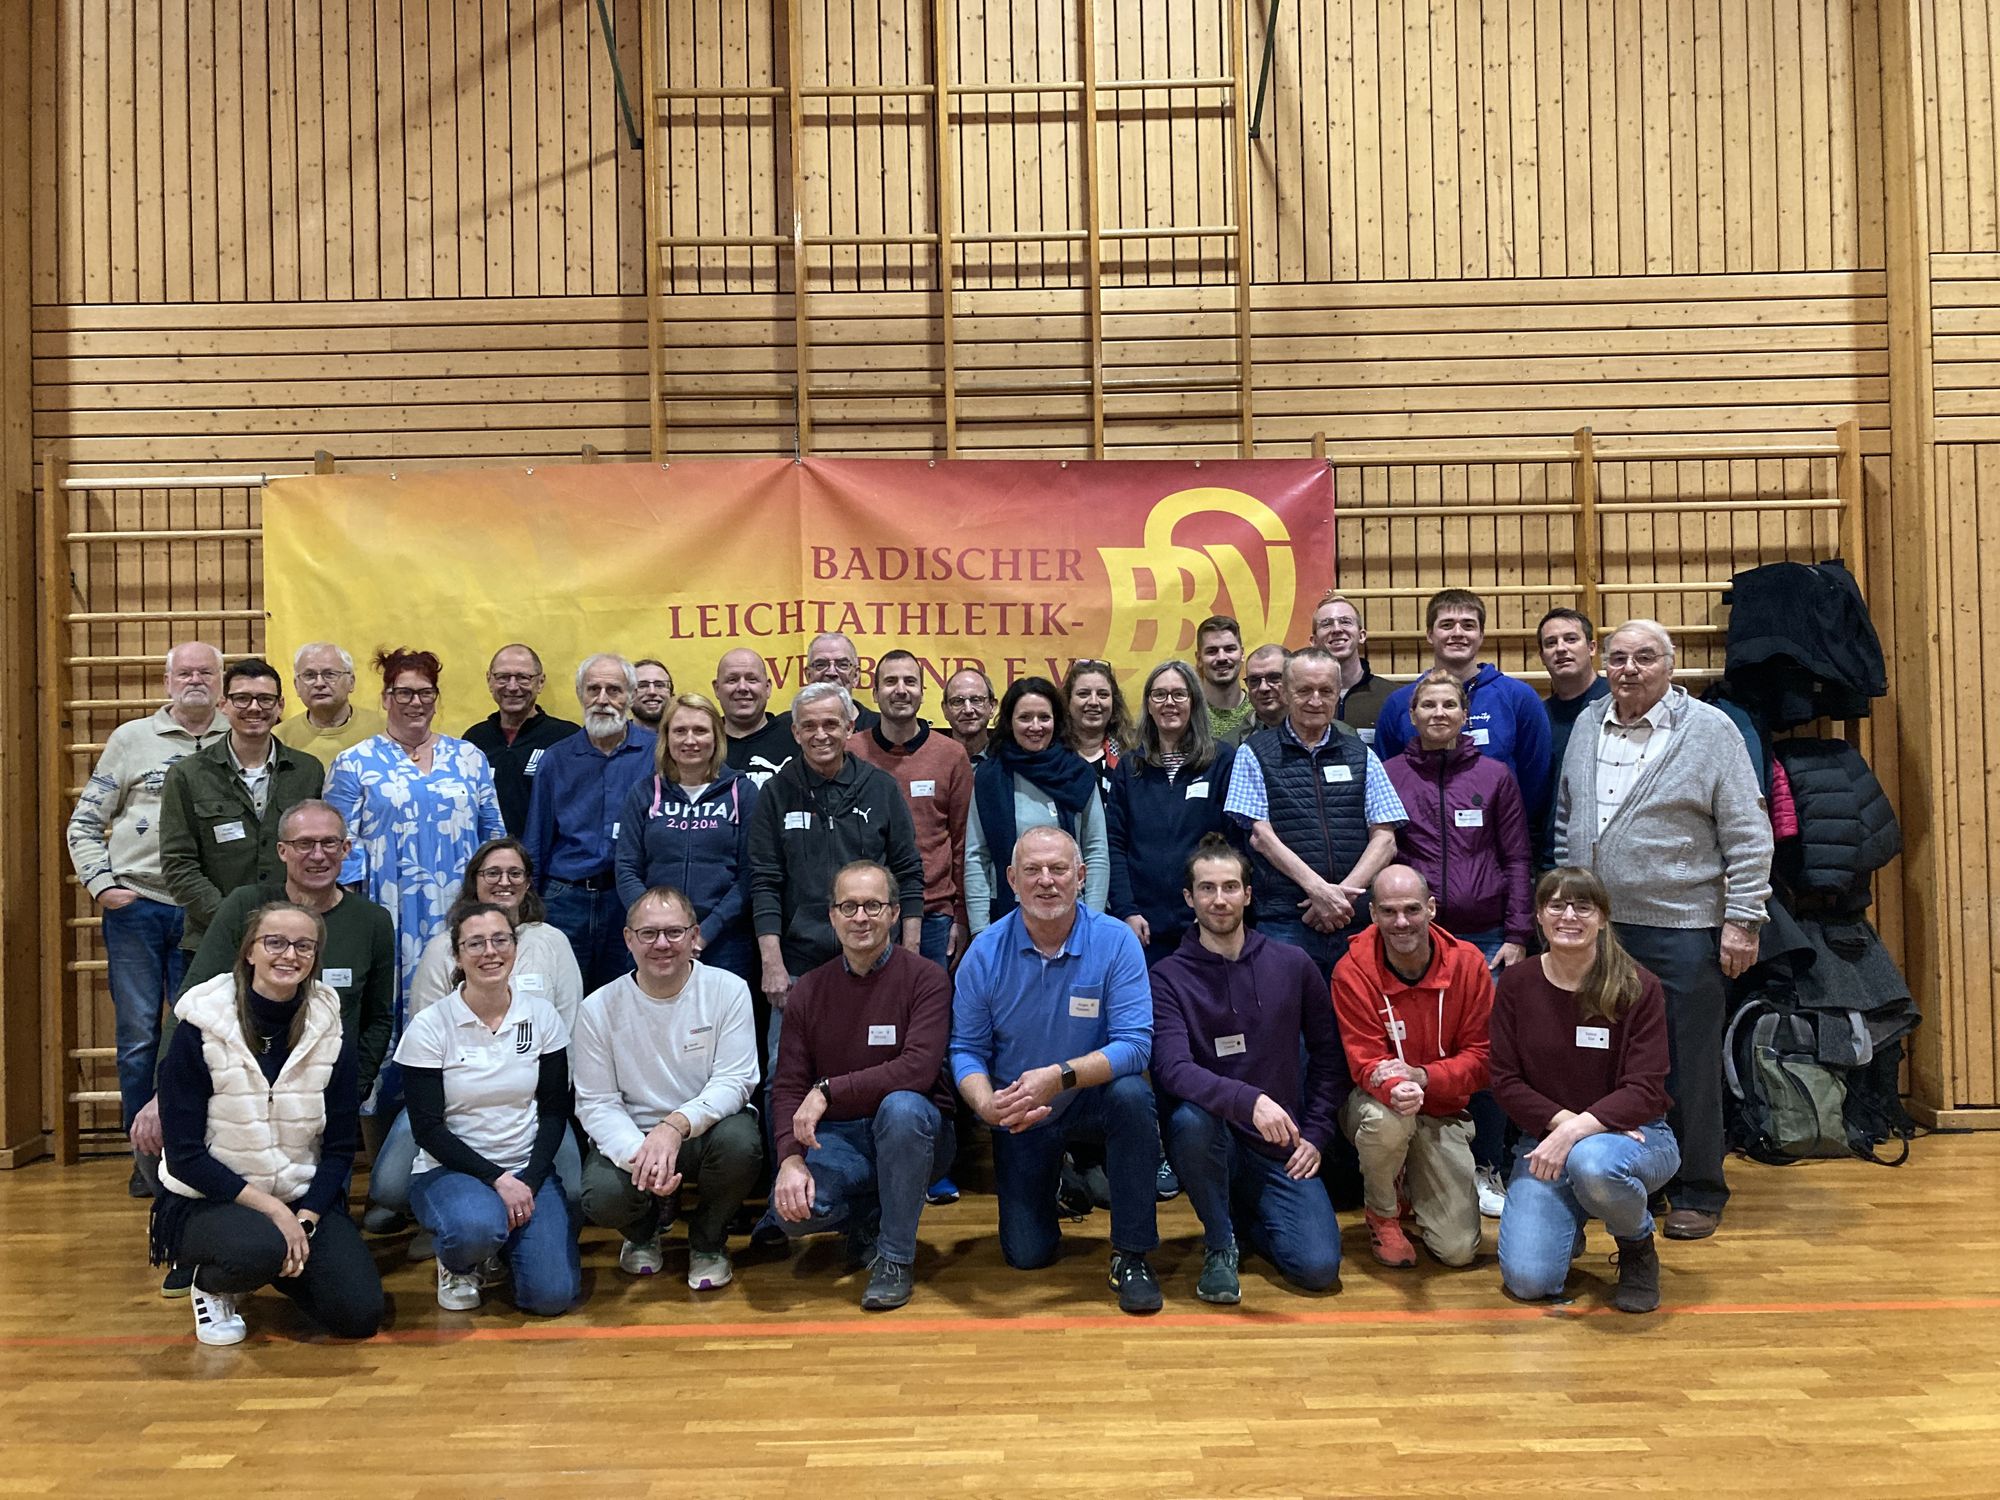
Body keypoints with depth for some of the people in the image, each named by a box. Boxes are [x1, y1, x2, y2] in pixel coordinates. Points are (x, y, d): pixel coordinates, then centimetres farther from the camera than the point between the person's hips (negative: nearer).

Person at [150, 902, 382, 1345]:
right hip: (209, 1201, -3)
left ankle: (287, 1260, 16)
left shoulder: (333, 1038, -2)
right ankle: (211, 1285, 0)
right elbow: (184, 1155, -13)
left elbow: (339, 1149, 1)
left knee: (360, 1315, -14)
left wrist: (305, 1219, -16)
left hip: (306, 1200, 4)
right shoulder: (199, 1033, -11)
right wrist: (270, 1208, -20)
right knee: (261, 1246, -37)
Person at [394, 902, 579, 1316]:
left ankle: (499, 1252, 18)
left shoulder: (542, 1016, 0)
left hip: (528, 1170, 3)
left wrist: (530, 1181, -12)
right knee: (476, 1227, -38)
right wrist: (496, 1178, -18)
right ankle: (458, 1266, 1)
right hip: (449, 1169, -2)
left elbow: (555, 1111, 3)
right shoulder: (429, 1027, -8)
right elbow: (428, 1127, -9)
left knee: (553, 1294, -16)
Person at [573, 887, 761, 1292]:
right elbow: (596, 1104, -6)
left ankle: (708, 1242, 1)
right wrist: (638, 1154, -26)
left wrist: (677, 1125, -32)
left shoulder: (728, 990, -8)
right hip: (630, 1137, 0)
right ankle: (646, 1228, 14)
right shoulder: (599, 1008, -5)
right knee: (602, 1198, -30)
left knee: (739, 1140, -34)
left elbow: (733, 1082, -13)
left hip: (706, 1130, 0)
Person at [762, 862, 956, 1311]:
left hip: (912, 1134, -2)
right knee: (791, 1210, -26)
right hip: (837, 1138, 3)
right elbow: (787, 1086, -1)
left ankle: (895, 1257, -16)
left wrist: (828, 1091, -23)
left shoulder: (924, 978, -9)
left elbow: (918, 1068, -22)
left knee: (901, 1107, -37)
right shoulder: (809, 991, 3)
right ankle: (869, 1218, 11)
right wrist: (791, 1159, -19)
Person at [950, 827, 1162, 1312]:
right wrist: (987, 1104, -29)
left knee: (1131, 1095, -36)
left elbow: (1134, 1044, -24)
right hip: (1019, 1117, 2)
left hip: (1093, 1098, -1)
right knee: (1026, 1255, -1)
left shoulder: (1115, 941, -17)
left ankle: (1131, 1255, -16)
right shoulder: (985, 952, -11)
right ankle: (1058, 1178, 36)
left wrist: (1058, 1077, -38)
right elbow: (966, 1050, -8)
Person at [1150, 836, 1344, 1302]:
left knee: (1319, 1266, -17)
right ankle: (1219, 1242, -8)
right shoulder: (1169, 976, -6)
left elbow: (1328, 1057, 12)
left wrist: (1316, 1134, 1)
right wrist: (1248, 1101, -35)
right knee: (1191, 1117, -37)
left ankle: (1244, 1218, 18)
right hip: (1211, 1139, -2)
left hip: (1281, 1150, 2)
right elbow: (1172, 1069, -20)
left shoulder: (1293, 966, 4)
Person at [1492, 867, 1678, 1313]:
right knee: (1527, 1279, -18)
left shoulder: (1638, 987, -9)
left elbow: (1645, 1090, -15)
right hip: (1545, 1138, 2)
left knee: (1592, 1163, -40)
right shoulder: (1516, 984, -2)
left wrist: (1579, 1130, -29)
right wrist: (1562, 1121, -19)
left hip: (1634, 1133, -2)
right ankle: (1569, 1225, 20)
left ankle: (1638, 1246, -4)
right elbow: (1506, 1080, -3)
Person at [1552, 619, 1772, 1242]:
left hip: (1682, 929, -5)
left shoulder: (1710, 731, -5)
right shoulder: (1586, 725, 10)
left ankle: (1698, 1192, 17)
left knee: (1688, 1067, 3)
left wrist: (1743, 919, -10)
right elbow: (1565, 820, 18)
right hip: (1595, 926, 5)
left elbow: (1748, 835, -6)